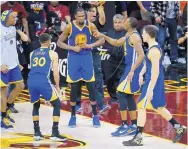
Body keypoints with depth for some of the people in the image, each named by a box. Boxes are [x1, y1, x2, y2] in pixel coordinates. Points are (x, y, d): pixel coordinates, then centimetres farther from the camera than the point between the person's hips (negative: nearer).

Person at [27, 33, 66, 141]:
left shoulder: (32, 53, 25)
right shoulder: (53, 53, 12)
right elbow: (56, 72, 8)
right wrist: (57, 87, 20)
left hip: (31, 81, 5)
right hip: (43, 81, -4)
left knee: (36, 106, 28)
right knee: (57, 105, 12)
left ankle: (37, 133, 19)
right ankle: (55, 133, 3)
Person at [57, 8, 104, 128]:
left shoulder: (90, 26, -8)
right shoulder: (69, 27, -10)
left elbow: (102, 39, 2)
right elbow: (59, 42, -3)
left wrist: (92, 45, -16)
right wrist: (72, 47, -17)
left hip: (87, 57, 1)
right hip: (74, 58, -1)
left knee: (90, 86, 0)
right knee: (74, 87, 3)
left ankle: (95, 115, 9)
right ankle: (73, 116, 14)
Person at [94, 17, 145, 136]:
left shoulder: (134, 37, -18)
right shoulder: (128, 36, 13)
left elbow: (142, 55, -25)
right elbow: (116, 43, 31)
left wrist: (132, 70, -27)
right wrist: (103, 36, 22)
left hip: (133, 69, -10)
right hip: (130, 68, 10)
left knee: (121, 94, -10)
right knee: (128, 96, 13)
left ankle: (125, 126, -9)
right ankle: (134, 126, 17)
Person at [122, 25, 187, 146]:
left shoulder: (154, 50, -21)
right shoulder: (154, 47, 10)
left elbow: (156, 71, -24)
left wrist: (150, 90, -25)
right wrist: (141, 74, 12)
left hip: (153, 82, -10)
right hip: (154, 81, 10)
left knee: (141, 107, -5)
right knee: (158, 108, 20)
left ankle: (138, 139, 0)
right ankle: (179, 128, 28)